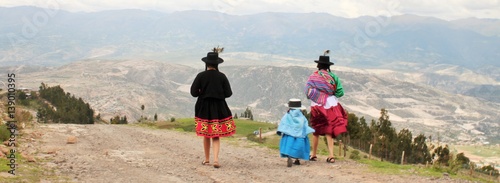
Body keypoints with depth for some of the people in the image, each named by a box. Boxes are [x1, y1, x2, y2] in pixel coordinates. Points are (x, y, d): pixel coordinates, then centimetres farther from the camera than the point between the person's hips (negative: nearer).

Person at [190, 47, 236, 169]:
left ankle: (207, 159, 23)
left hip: (204, 108, 0)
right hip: (218, 108, 0)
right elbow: (228, 94, -3)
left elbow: (193, 92, -7)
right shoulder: (222, 77, -6)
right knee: (216, 136, 5)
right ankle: (216, 159, -12)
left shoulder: (201, 76, -8)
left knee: (206, 135, 14)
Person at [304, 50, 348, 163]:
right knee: (329, 132, 6)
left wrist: (316, 95, 8)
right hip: (331, 106, 1)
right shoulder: (333, 77, -1)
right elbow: (340, 92, -3)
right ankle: (331, 155, -4)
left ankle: (314, 155, 19)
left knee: (316, 131, 12)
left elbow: (308, 92, -12)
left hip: (317, 107, -1)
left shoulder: (313, 77, -8)